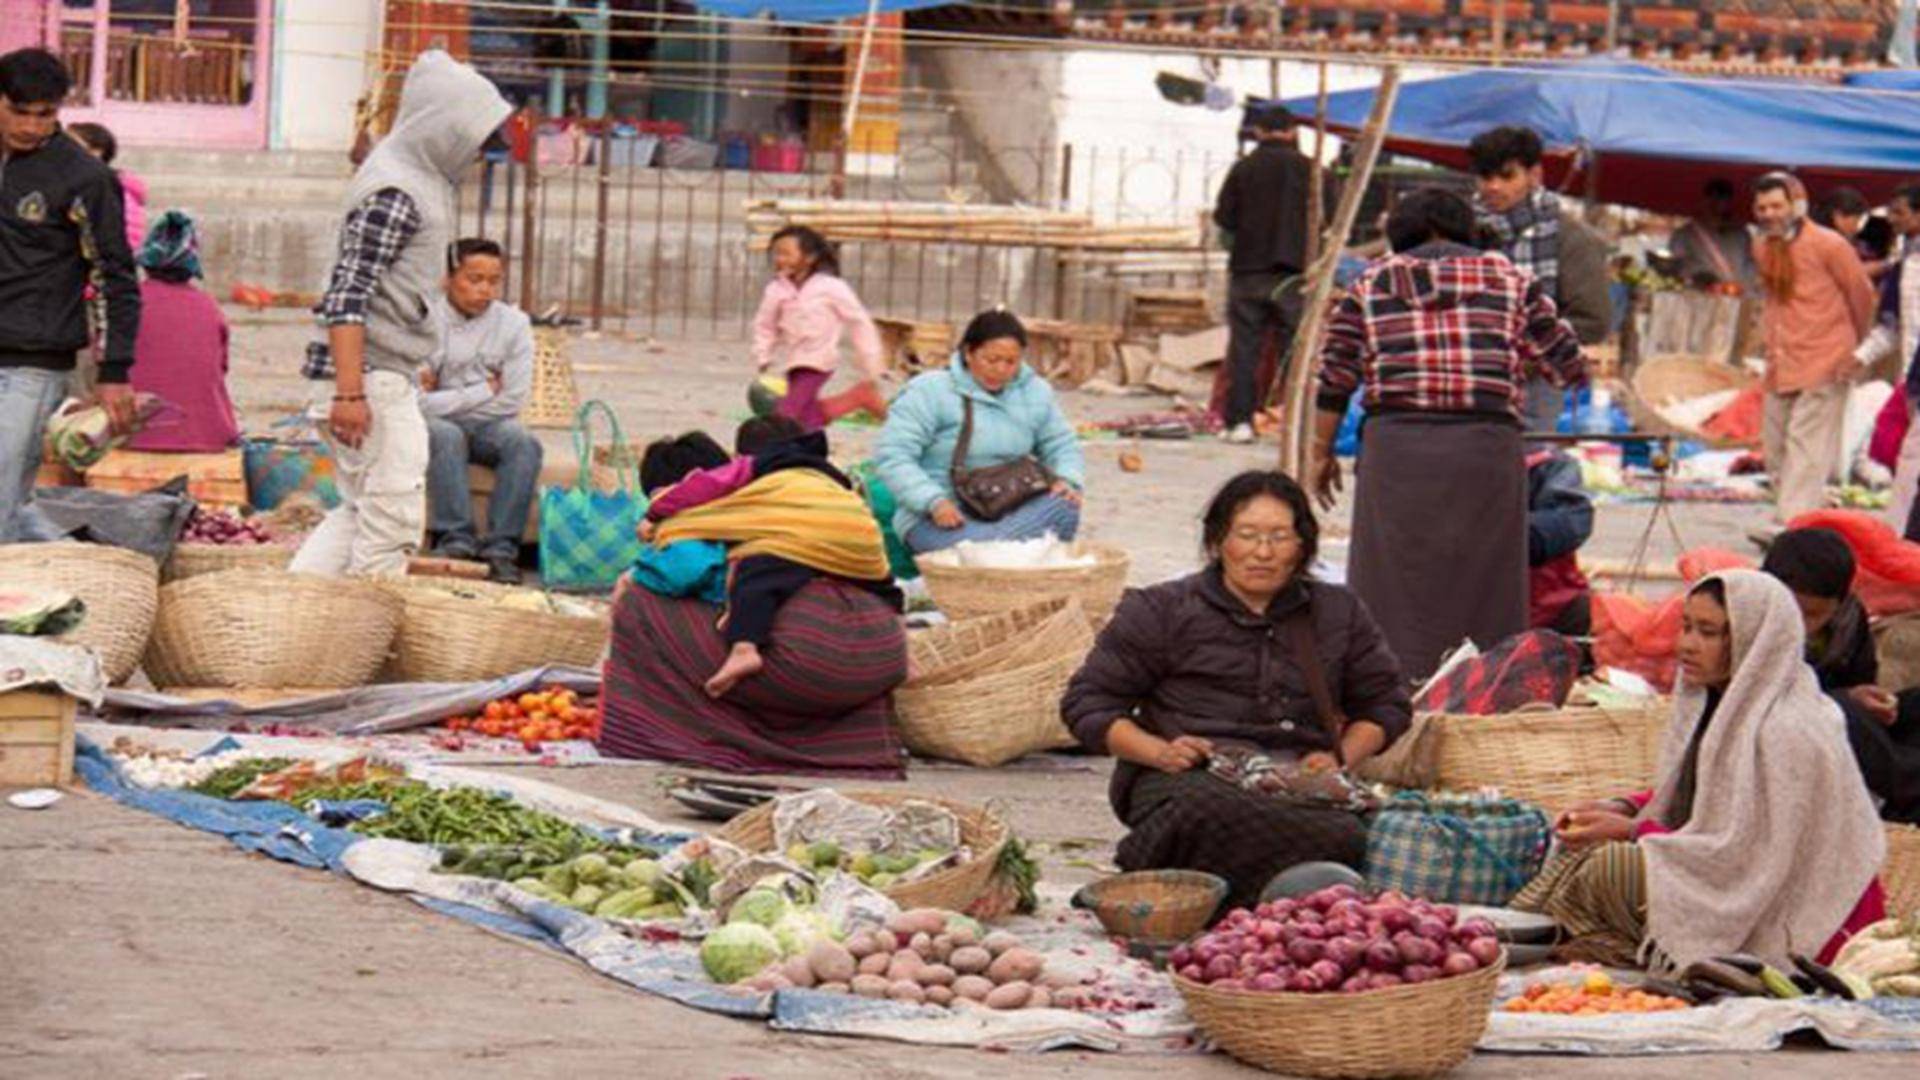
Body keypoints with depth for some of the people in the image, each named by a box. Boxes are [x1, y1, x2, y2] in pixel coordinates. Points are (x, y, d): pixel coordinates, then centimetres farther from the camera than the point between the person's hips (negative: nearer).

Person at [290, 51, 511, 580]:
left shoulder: (421, 181, 15)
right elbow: (348, 296, -21)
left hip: (390, 376, 10)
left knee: (361, 510, 15)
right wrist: (350, 393, -26)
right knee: (394, 516, -7)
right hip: (371, 377, -10)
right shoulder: (394, 194, -16)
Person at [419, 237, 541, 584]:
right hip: (434, 424, -2)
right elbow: (413, 399, -14)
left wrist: (446, 400, -7)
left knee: (523, 443, -28)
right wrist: (483, 391, -9)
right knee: (446, 437, -36)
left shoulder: (513, 324, 2)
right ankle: (456, 540, -35)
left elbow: (512, 401, -4)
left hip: (487, 426, 2)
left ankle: (501, 547, -30)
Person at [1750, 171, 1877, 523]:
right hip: (1780, 364, 7)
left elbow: (1861, 293, 1)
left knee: (1806, 446, -13)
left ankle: (1793, 523, -19)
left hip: (1823, 364, -7)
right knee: (1776, 448, 10)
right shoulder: (1762, 247, 9)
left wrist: (1855, 346, 11)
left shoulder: (1827, 244, -11)